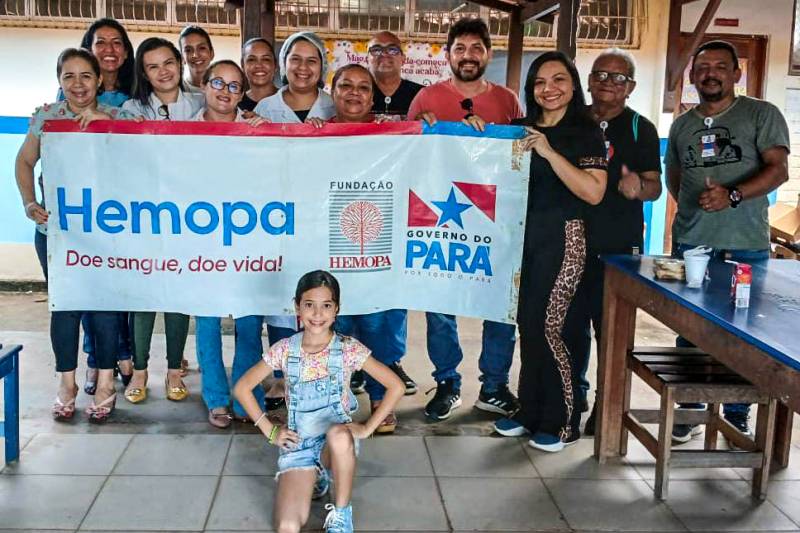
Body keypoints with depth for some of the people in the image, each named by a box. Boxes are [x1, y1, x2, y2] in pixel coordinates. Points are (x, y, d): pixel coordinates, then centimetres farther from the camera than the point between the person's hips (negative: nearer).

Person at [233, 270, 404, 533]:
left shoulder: (348, 348, -11)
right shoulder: (285, 349, -6)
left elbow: (395, 386, -10)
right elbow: (242, 387, 3)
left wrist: (367, 427, -13)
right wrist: (270, 431, -1)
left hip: (338, 441, -1)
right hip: (297, 444, 1)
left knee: (338, 434, -40)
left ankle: (341, 511, -14)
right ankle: (316, 477, 15)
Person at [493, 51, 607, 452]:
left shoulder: (586, 133, -4)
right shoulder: (521, 130, 11)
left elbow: (594, 193, -15)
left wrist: (549, 152, -19)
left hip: (562, 238, -5)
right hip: (523, 235, 5)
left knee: (553, 326, -6)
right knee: (528, 324, 8)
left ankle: (562, 422, 8)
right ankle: (530, 412, 21)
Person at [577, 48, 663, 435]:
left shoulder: (640, 128, 2)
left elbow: (654, 186, -1)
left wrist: (639, 187, -22)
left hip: (619, 246, -2)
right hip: (573, 240, 3)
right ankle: (574, 393, 25)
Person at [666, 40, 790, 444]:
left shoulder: (762, 115, 1)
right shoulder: (682, 125, 14)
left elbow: (778, 169, -9)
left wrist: (732, 196, -23)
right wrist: (694, 205, 7)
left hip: (746, 247, -3)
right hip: (691, 244, 4)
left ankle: (738, 415, 18)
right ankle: (689, 410, 21)